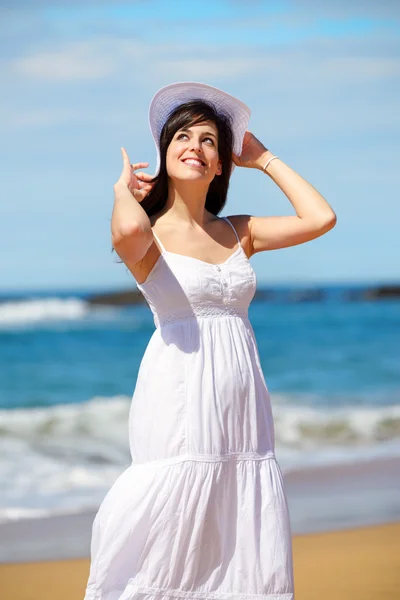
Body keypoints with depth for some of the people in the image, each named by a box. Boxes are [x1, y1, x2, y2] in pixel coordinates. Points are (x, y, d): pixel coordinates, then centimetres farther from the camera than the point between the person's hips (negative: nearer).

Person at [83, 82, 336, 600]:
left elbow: (320, 218, 4)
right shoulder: (149, 232, 1)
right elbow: (128, 232, -25)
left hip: (241, 399, 5)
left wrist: (265, 159, 14)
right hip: (178, 396, -5)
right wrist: (122, 186, -3)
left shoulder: (239, 232, 14)